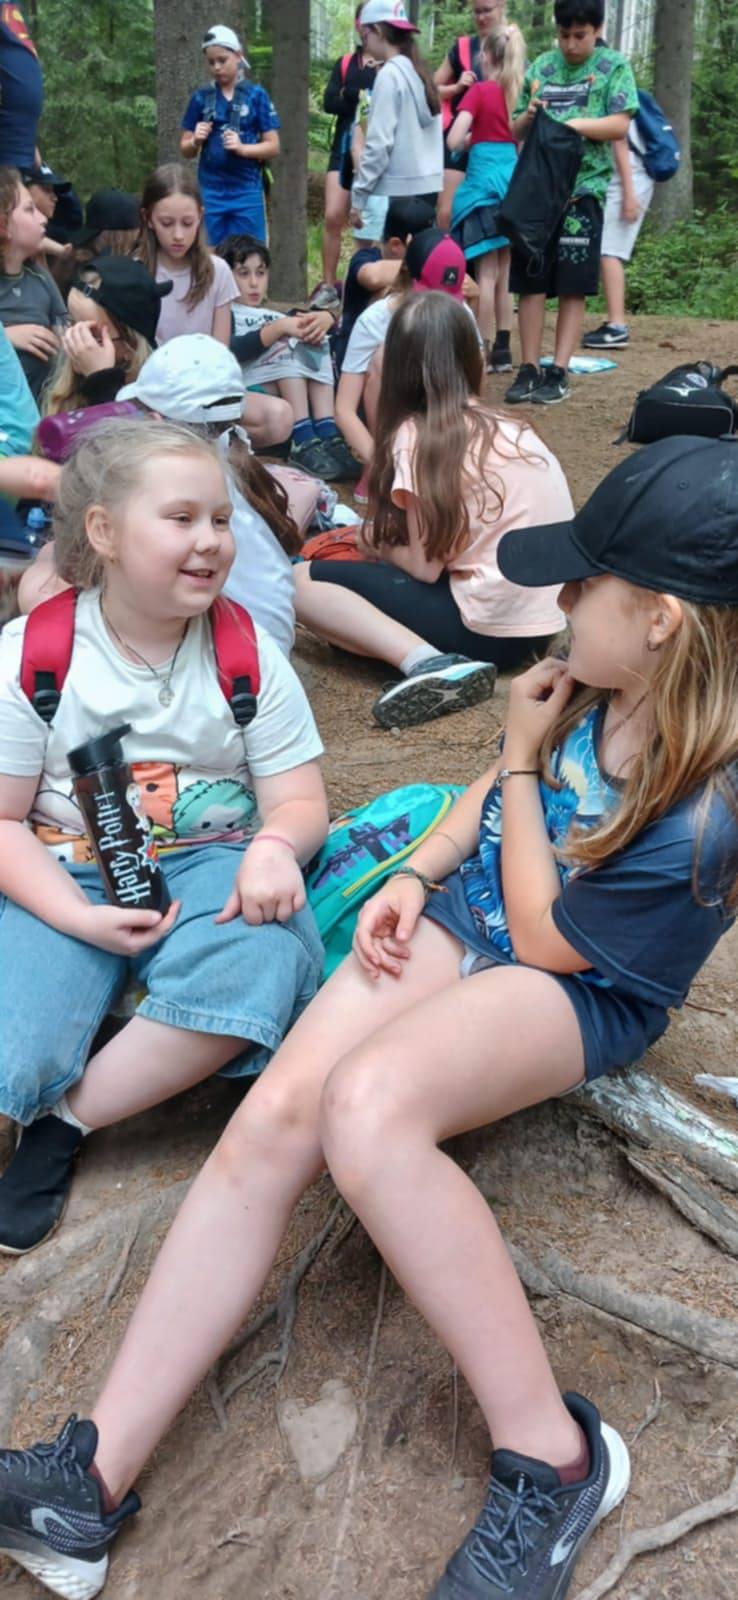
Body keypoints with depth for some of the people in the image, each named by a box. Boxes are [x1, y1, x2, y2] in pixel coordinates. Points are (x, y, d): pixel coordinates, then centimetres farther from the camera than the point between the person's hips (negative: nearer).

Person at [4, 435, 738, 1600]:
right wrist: (416, 872, 1)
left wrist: (522, 764, -9)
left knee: (367, 1103, -37)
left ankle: (554, 1459, -20)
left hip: (583, 992, -6)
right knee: (275, 1112, -18)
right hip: (458, 907, 7)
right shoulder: (597, 679, -4)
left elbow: (545, 939, -15)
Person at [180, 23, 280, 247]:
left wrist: (242, 148, -16)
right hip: (210, 192, 2)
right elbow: (186, 150, 11)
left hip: (247, 191, -2)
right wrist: (196, 141, -11)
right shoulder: (201, 98, 7)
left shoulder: (256, 95, 1)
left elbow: (273, 147, 0)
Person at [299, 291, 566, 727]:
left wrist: (379, 544, 9)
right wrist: (392, 544, 21)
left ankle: (430, 664, -20)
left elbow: (425, 567, -11)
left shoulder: (416, 434, -9)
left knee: (303, 581, -5)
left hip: (492, 629, -9)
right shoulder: (511, 428, 12)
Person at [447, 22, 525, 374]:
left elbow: (453, 141, -14)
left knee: (487, 274, -3)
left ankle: (485, 352, -1)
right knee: (505, 275, 10)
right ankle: (503, 350, 13)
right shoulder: (522, 93, 7)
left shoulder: (480, 92, -7)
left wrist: (474, 137, 5)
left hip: (485, 185, -5)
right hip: (515, 184, 5)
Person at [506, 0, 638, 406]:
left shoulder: (614, 67, 3)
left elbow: (620, 126, -7)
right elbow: (515, 131, 13)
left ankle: (559, 372, 3)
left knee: (572, 288, -1)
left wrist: (571, 124, -18)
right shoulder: (540, 66, 12)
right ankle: (529, 369, 7)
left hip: (582, 189, -3)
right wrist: (528, 117, -8)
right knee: (530, 283, 2)